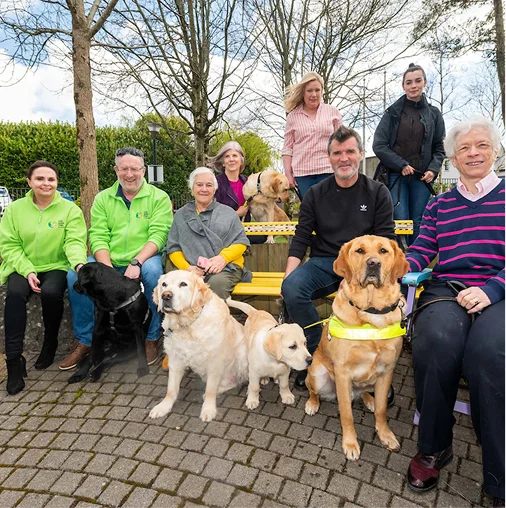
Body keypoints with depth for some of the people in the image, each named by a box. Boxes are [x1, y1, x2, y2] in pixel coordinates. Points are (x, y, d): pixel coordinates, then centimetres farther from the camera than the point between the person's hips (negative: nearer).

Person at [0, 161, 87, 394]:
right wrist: (28, 271, -15)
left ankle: (50, 344, -3)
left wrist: (79, 263, -34)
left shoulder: (70, 209, -1)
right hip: (23, 267, 2)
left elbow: (74, 242, -12)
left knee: (51, 292, -32)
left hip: (57, 266, -2)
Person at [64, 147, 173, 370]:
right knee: (75, 274, -20)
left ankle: (152, 338, -13)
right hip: (109, 260, 3)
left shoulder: (159, 197, 0)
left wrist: (137, 262, -25)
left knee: (153, 271, -35)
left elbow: (158, 235, -11)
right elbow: (98, 237, 0)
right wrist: (108, 269, -17)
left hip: (145, 257, -3)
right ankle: (84, 340, 0)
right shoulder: (103, 198, 9)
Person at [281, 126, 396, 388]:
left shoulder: (378, 192, 6)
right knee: (291, 288, -28)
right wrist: (288, 275, -11)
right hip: (324, 262, 2)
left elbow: (385, 239, 1)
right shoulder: (315, 194, 9)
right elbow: (301, 238, 5)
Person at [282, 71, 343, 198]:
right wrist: (288, 173, 0)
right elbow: (287, 148, 8)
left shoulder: (333, 112, 10)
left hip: (328, 170, 0)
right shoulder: (293, 116, 9)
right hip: (302, 172, 0)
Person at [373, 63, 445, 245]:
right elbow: (379, 145, -2)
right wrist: (401, 165, -9)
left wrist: (433, 169, -5)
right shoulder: (393, 112, 4)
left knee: (418, 223, 4)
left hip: (422, 177, 2)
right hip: (396, 176, -2)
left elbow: (439, 148, 13)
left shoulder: (434, 114, 10)